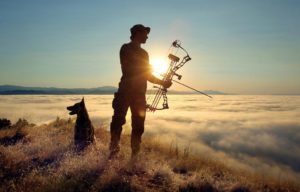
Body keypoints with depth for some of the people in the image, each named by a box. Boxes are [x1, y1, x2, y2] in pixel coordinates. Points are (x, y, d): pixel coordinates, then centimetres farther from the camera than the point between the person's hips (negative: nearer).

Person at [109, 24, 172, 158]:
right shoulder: (126, 49, 2)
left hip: (140, 93, 6)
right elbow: (128, 69, -9)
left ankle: (135, 155, 9)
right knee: (118, 120, -10)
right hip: (125, 91, -6)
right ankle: (114, 151, -5)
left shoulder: (144, 53, 21)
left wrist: (162, 82, 9)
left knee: (138, 125, 3)